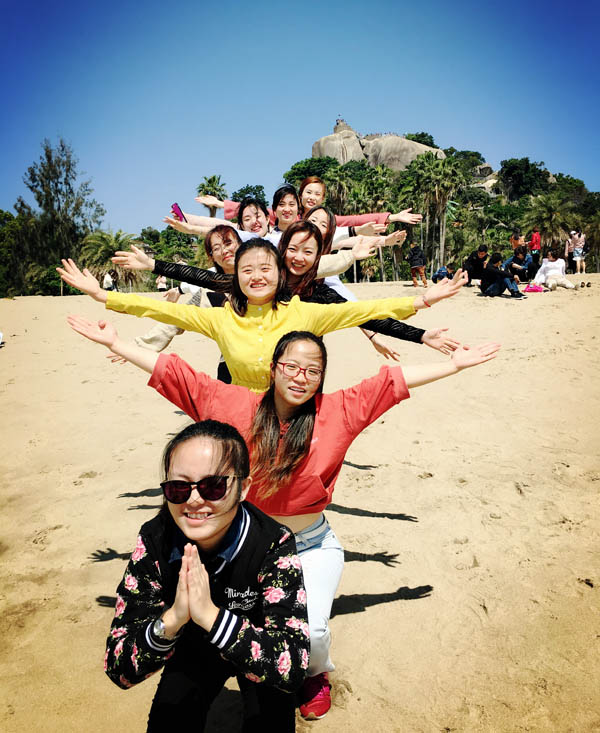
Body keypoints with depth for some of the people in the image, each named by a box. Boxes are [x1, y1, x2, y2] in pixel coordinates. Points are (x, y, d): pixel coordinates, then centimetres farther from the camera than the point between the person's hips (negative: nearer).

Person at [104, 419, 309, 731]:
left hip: (258, 649, -1)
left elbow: (292, 667, -37)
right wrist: (171, 619, -43)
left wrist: (212, 614, -48)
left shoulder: (274, 545, -31)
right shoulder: (154, 542, -25)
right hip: (195, 649, 2)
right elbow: (117, 669, -24)